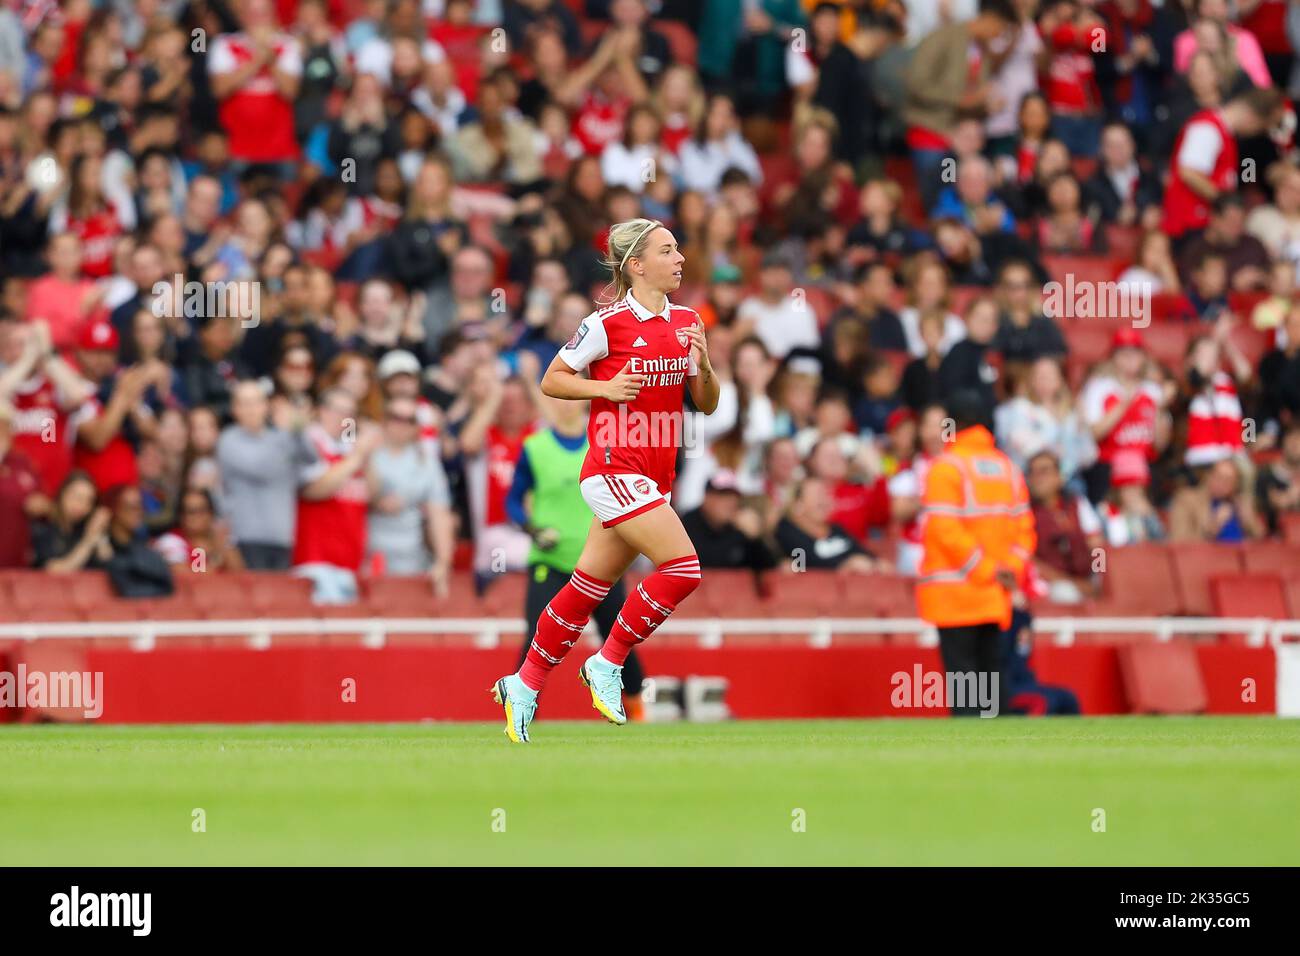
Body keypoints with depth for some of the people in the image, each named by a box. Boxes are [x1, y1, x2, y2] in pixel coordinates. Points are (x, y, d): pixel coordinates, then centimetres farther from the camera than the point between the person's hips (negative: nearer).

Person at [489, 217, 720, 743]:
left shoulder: (686, 321, 9)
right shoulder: (606, 323, -10)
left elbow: (707, 404, 13)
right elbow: (551, 381, -2)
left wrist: (703, 364, -7)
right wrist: (607, 388, -16)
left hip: (655, 477, 7)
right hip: (614, 468, -7)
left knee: (589, 586, 10)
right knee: (683, 567, -18)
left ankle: (524, 686, 21)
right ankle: (608, 664, -4)